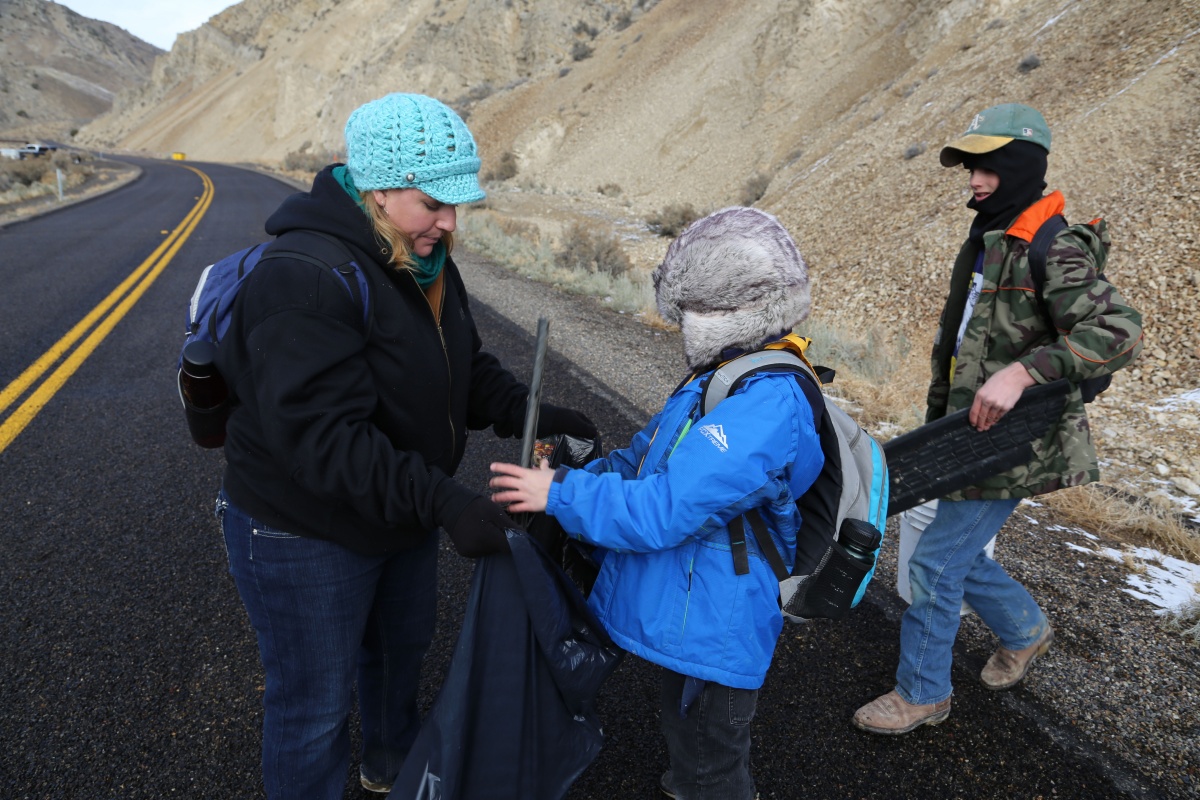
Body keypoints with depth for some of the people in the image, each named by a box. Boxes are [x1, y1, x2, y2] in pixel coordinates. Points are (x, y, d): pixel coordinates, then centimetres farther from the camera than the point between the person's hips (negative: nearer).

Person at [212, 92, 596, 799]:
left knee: (403, 644, 30)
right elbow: (320, 435, -36)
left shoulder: (426, 261, 0)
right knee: (315, 703, 10)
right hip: (307, 535, -9)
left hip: (403, 516, 9)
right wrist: (440, 498, -41)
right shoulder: (306, 278, -30)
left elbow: (465, 367, 7)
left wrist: (528, 412, -10)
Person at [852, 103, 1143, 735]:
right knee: (959, 554, 19)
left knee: (935, 563, -3)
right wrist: (938, 417, 21)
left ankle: (922, 693, 16)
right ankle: (1025, 631, 45)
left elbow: (1118, 331, -29)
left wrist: (1022, 373, -38)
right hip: (968, 437, 9)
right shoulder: (985, 243, 11)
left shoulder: (1053, 250, -17)